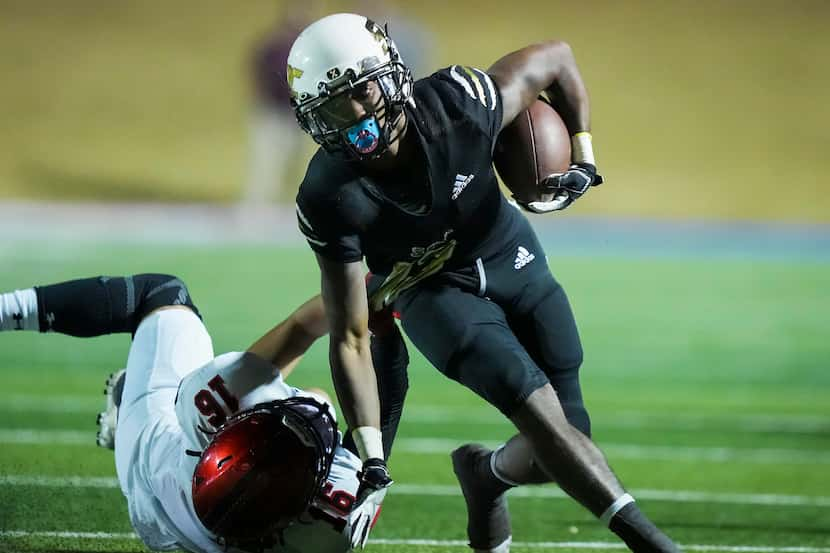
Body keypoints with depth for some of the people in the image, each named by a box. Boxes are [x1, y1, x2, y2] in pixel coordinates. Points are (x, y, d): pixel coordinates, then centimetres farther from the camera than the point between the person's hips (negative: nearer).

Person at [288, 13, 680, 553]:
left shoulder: (458, 105, -29)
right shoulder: (330, 199, -29)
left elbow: (556, 58, -9)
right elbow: (350, 338, -23)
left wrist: (583, 156, -10)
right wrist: (369, 453, -27)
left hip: (509, 259, 3)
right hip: (432, 291, -2)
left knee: (560, 445, -2)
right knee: (538, 406, -26)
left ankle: (487, 474, 31)